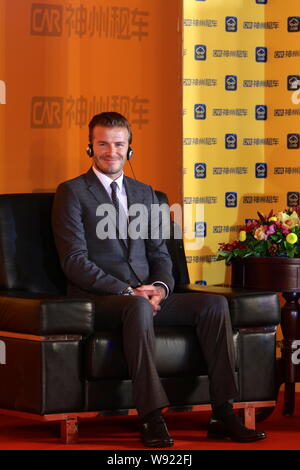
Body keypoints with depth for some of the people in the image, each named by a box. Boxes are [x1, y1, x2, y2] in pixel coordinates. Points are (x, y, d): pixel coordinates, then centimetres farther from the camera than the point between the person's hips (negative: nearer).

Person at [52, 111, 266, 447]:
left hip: (145, 295, 6)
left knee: (214, 304, -17)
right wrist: (128, 291, -17)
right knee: (138, 307, -40)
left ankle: (223, 414, -21)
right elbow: (74, 261, -8)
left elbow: (160, 253, 17)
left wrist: (160, 287, -7)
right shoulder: (72, 192, 1)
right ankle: (151, 419, -40)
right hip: (97, 299, -6)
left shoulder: (144, 194, 21)